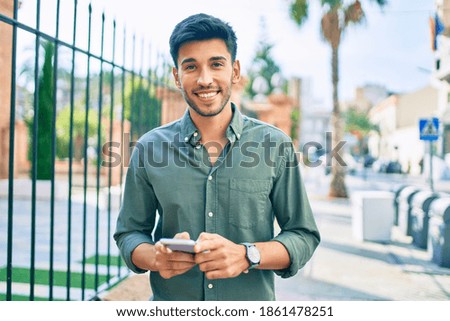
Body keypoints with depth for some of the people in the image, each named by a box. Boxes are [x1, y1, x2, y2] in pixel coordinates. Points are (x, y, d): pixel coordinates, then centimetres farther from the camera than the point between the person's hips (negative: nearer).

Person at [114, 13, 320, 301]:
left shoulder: (276, 145, -7)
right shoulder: (150, 149, -4)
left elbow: (304, 235, -4)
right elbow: (129, 232, 2)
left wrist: (247, 255, -22)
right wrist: (154, 257, -19)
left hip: (254, 300, 0)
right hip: (170, 300, 1)